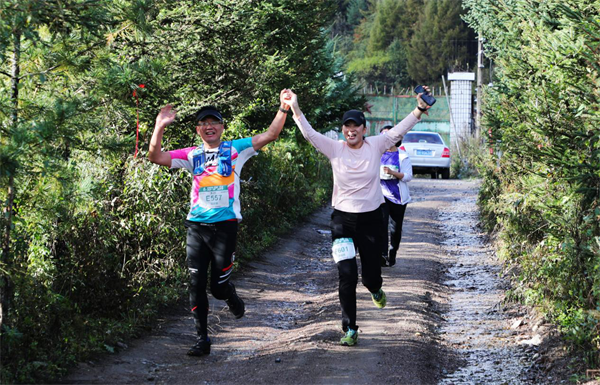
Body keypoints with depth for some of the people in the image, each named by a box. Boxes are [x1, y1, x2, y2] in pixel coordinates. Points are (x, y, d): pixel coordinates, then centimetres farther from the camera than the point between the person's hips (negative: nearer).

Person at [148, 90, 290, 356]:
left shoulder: (235, 149, 3)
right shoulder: (192, 155, 9)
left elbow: (270, 135, -3)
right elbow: (155, 157, 2)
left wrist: (283, 109, -14)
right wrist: (160, 127, -9)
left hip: (225, 225, -3)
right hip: (196, 225, 3)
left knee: (218, 285, 0)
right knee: (196, 284, 1)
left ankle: (232, 299, 37)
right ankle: (202, 338, 11)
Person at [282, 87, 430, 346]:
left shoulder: (376, 146, -2)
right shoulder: (335, 149, -3)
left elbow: (399, 130, -12)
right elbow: (309, 134, -12)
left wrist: (420, 109, -25)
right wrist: (295, 110, -26)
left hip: (371, 218, 1)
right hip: (343, 219, 0)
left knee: (371, 275, 7)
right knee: (347, 276, -8)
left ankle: (375, 289, 48)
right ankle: (350, 329, 3)